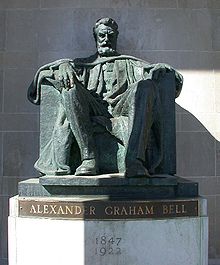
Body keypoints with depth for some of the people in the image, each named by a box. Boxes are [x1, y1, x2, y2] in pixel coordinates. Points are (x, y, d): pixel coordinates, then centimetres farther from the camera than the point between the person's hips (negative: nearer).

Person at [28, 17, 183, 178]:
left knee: (146, 86, -30)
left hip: (121, 109, 0)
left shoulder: (128, 64, 32)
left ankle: (134, 159, -47)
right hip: (94, 111, 1)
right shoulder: (86, 64, 33)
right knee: (70, 88, -27)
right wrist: (64, 65, -4)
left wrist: (159, 69, -4)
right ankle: (88, 157, -35)